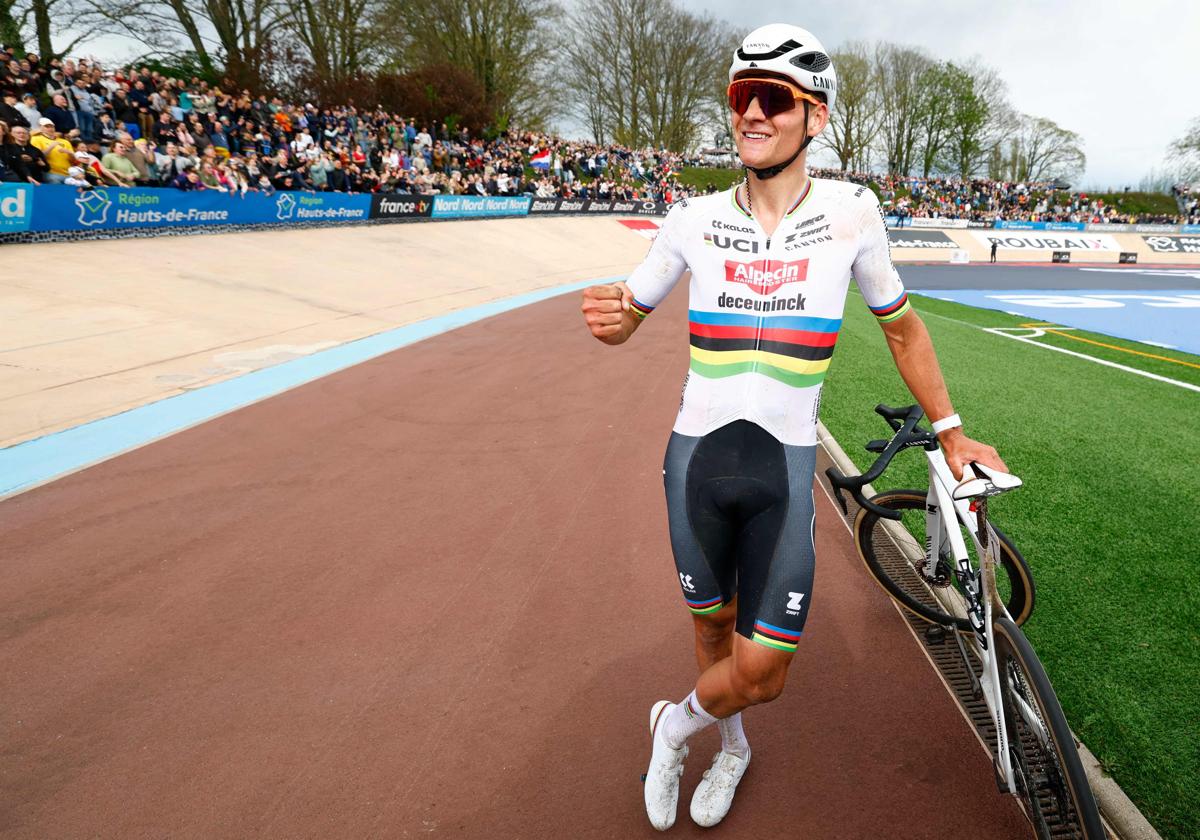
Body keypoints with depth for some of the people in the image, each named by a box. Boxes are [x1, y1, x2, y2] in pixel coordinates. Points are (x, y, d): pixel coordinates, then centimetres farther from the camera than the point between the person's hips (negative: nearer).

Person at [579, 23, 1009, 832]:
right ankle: (732, 748, 48)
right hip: (698, 459, 1)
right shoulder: (696, 219, -2)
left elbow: (903, 328, 9)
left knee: (761, 672, -2)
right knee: (715, 627, 18)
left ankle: (677, 724, 32)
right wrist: (607, 316, -18)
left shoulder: (850, 211, -4)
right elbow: (627, 315, 7)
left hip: (786, 469, -1)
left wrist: (951, 433, 11)